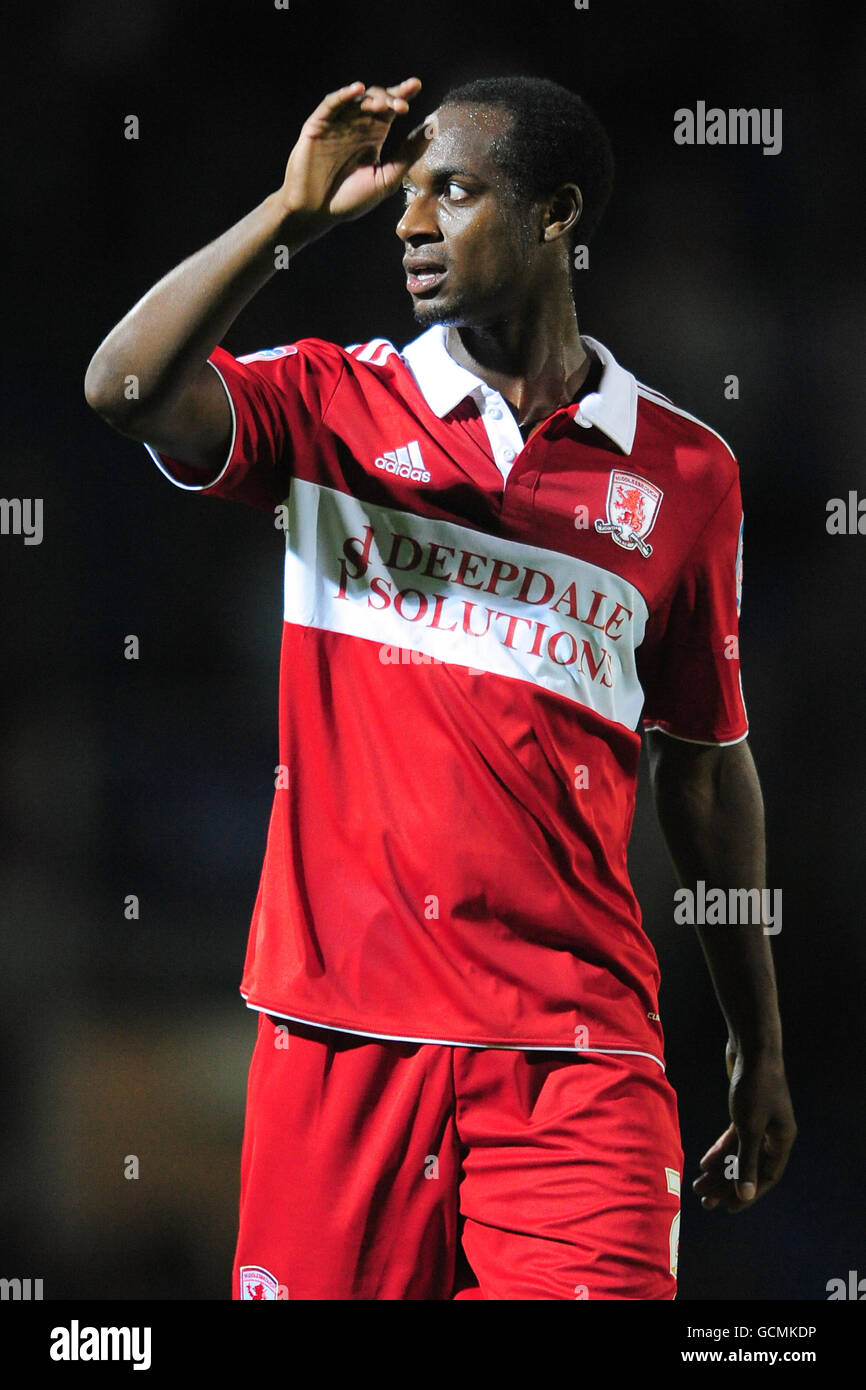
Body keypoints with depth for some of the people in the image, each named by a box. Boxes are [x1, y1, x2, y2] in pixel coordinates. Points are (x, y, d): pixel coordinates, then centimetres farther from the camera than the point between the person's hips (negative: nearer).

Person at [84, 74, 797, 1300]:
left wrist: (761, 1050, 18)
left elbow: (706, 765, 16)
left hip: (577, 1050, 0)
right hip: (340, 1024, 0)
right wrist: (298, 211, -17)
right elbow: (127, 387, -13)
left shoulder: (683, 471, 8)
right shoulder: (334, 403, 6)